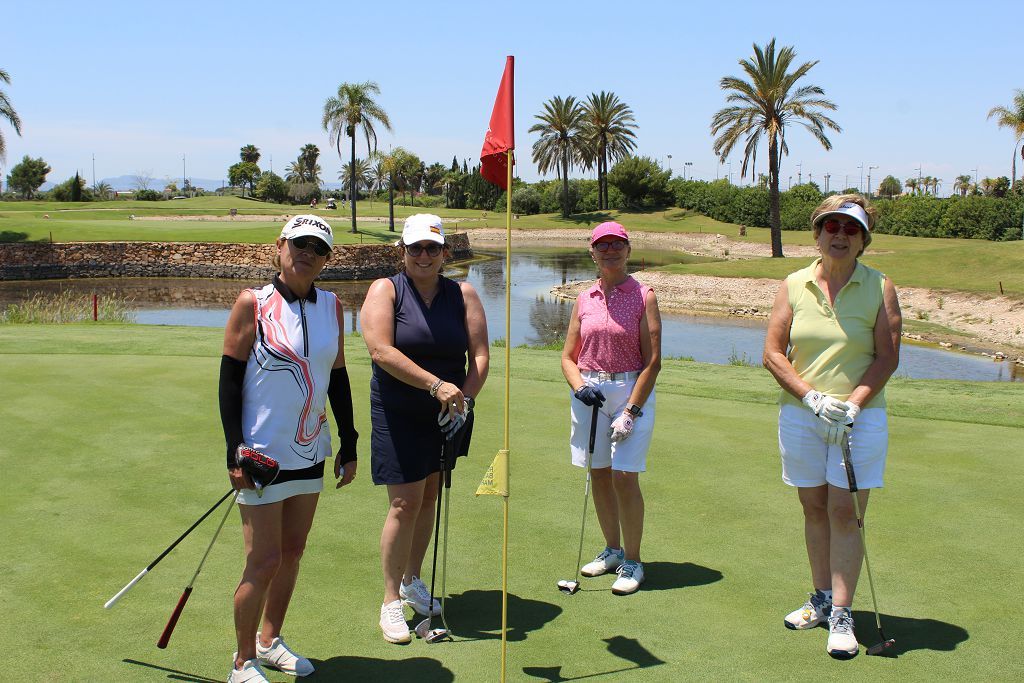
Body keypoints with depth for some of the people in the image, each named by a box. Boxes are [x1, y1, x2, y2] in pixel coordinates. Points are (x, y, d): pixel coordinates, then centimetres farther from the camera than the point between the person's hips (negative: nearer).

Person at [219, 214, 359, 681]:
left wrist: (348, 445, 10)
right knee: (264, 561, -3)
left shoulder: (331, 306, 5)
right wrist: (234, 452, -14)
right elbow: (229, 379, -9)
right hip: (263, 454, -5)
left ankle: (269, 641, 33)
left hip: (309, 451, 5)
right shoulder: (253, 303, -9)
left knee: (292, 552, 14)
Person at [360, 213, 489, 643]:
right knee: (405, 504, -6)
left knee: (429, 498, 14)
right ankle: (391, 600, 8)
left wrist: (464, 399, -17)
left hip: (448, 414, 4)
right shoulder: (385, 290, -7)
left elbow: (479, 354, -2)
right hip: (399, 415, -4)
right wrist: (436, 385, -26)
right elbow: (381, 351, -20)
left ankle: (413, 580, 33)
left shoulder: (463, 294, 2)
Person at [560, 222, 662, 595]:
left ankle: (632, 561, 6)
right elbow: (568, 356, 12)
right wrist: (579, 386, -9)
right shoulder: (584, 300, 8)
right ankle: (612, 550, 27)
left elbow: (653, 361, -8)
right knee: (599, 475, 10)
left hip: (632, 391, -4)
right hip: (589, 393, 4)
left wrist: (631, 411, -13)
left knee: (624, 476, -8)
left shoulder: (643, 296, -4)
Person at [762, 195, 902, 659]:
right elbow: (773, 353, 0)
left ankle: (841, 615, 4)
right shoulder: (794, 286, 3)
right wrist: (813, 397, -11)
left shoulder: (880, 288, -2)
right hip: (800, 415, 2)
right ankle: (822, 598, 26)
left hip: (860, 417, -2)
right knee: (814, 508, 11)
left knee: (844, 512, -4)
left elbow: (887, 357, -5)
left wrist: (852, 405, -16)